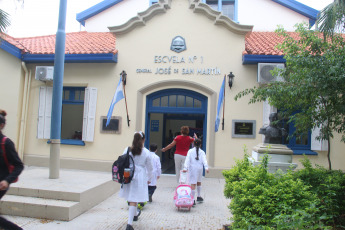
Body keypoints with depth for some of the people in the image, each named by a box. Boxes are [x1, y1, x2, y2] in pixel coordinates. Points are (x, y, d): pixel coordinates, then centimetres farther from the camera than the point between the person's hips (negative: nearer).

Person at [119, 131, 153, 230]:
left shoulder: (127, 150, -2)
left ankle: (135, 214, 46)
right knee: (134, 200, 0)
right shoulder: (146, 152, -6)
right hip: (140, 177, -3)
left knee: (131, 198, 23)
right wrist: (148, 178, 16)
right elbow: (149, 167, 2)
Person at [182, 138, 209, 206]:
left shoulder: (190, 151, 1)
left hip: (192, 168, -2)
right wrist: (206, 168, -18)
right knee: (199, 182, 22)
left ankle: (192, 200, -12)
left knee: (193, 184, -7)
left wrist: (185, 168, -16)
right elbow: (204, 160, -9)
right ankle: (199, 196, 35)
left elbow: (187, 159, -9)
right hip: (199, 168, 3)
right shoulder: (202, 152, 4)